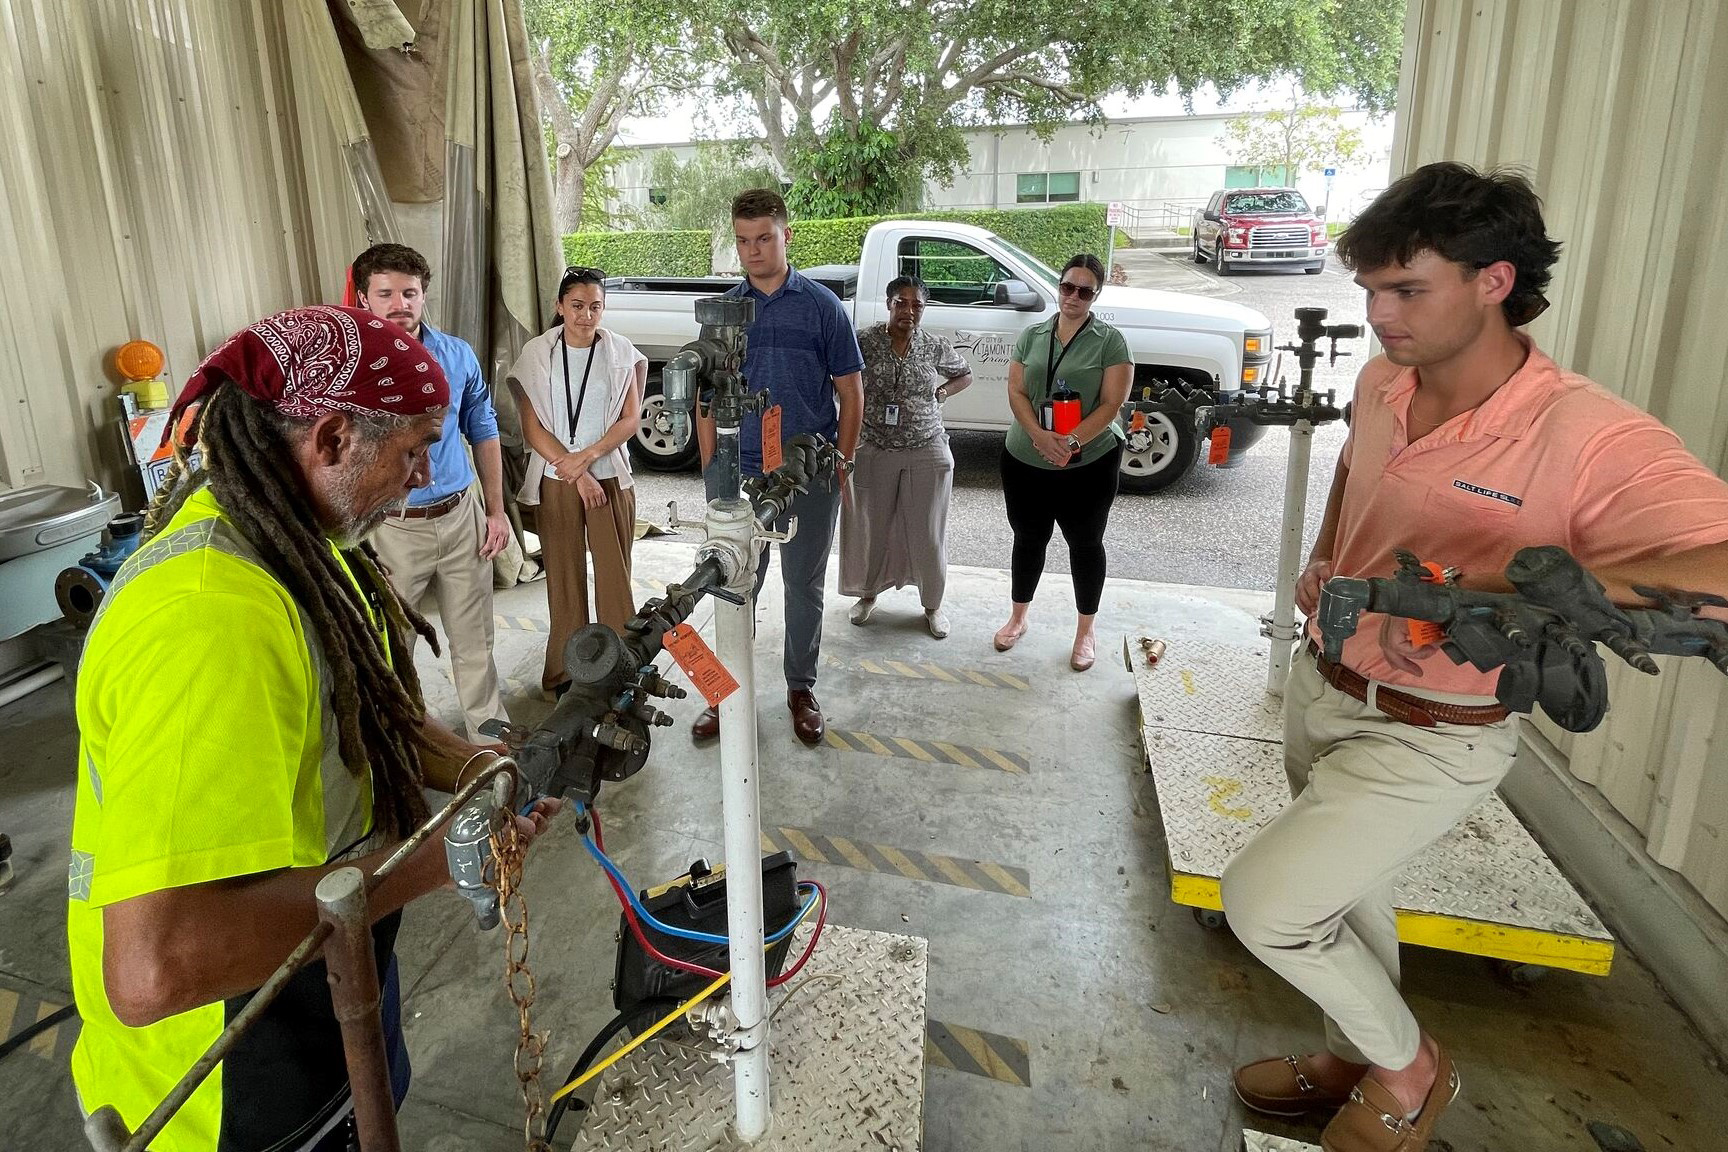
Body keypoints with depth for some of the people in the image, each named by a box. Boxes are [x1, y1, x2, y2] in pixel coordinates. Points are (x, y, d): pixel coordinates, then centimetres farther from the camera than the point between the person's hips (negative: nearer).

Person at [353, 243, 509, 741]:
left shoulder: (459, 356, -1)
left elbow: (484, 433, 10)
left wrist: (496, 510, 7)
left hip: (461, 517, 3)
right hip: (390, 528, -2)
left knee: (474, 639, 14)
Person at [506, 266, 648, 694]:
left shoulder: (622, 353, 1)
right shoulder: (536, 354, -1)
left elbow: (631, 420, -1)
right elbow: (532, 428, -4)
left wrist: (588, 456, -15)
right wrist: (574, 472, -12)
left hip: (610, 480, 0)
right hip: (556, 482, 0)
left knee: (615, 576, 2)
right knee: (564, 578, 7)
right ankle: (565, 672, 18)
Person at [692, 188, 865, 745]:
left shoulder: (821, 305, 0)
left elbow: (850, 390, 2)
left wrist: (843, 462, -2)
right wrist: (711, 470, 3)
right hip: (739, 473, 2)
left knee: (804, 587, 10)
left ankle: (801, 688, 27)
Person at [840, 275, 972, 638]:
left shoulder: (935, 347, 0)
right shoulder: (864, 342, -7)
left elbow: (965, 374, 18)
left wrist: (943, 392, 0)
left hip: (927, 453, 1)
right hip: (873, 452, 0)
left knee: (927, 533, 7)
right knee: (871, 528, 12)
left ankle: (932, 604, 26)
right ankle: (868, 594, 35)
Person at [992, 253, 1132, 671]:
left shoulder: (1109, 341, -5)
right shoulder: (1032, 336, 6)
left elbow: (1111, 404, -11)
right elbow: (1016, 392, -1)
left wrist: (1071, 442, -23)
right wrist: (1040, 436, -18)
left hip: (1089, 463, -3)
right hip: (1025, 461, 3)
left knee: (1085, 544, 9)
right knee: (1028, 539, 15)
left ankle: (1085, 632, 23)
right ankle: (1018, 618, 34)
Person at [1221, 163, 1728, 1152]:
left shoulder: (1591, 438, -27)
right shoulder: (1382, 384, -4)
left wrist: (1486, 590, -49)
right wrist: (1324, 562, 6)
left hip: (1426, 739, -7)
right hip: (1322, 689, 7)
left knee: (1264, 902, -10)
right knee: (1349, 893, 23)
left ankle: (1408, 1066, 20)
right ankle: (1360, 1057, 50)